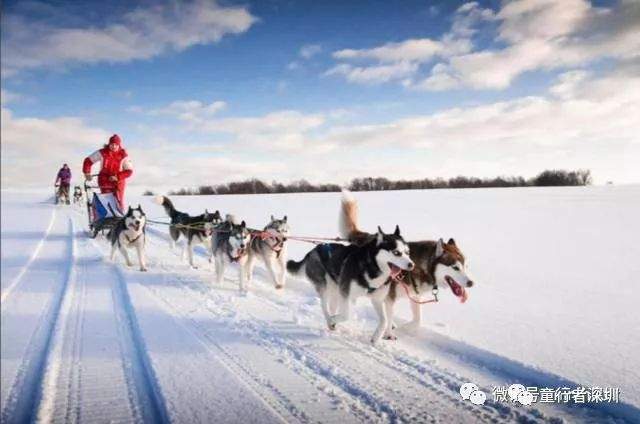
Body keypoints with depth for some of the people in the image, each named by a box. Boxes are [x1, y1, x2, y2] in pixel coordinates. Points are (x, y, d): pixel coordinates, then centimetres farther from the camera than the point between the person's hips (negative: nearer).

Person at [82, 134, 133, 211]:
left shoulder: (123, 155, -7)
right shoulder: (102, 153, -7)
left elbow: (129, 171, -8)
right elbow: (88, 160, 3)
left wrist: (117, 177, -19)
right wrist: (87, 173, -5)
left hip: (118, 180, 0)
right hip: (105, 180, 0)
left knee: (119, 201, -8)